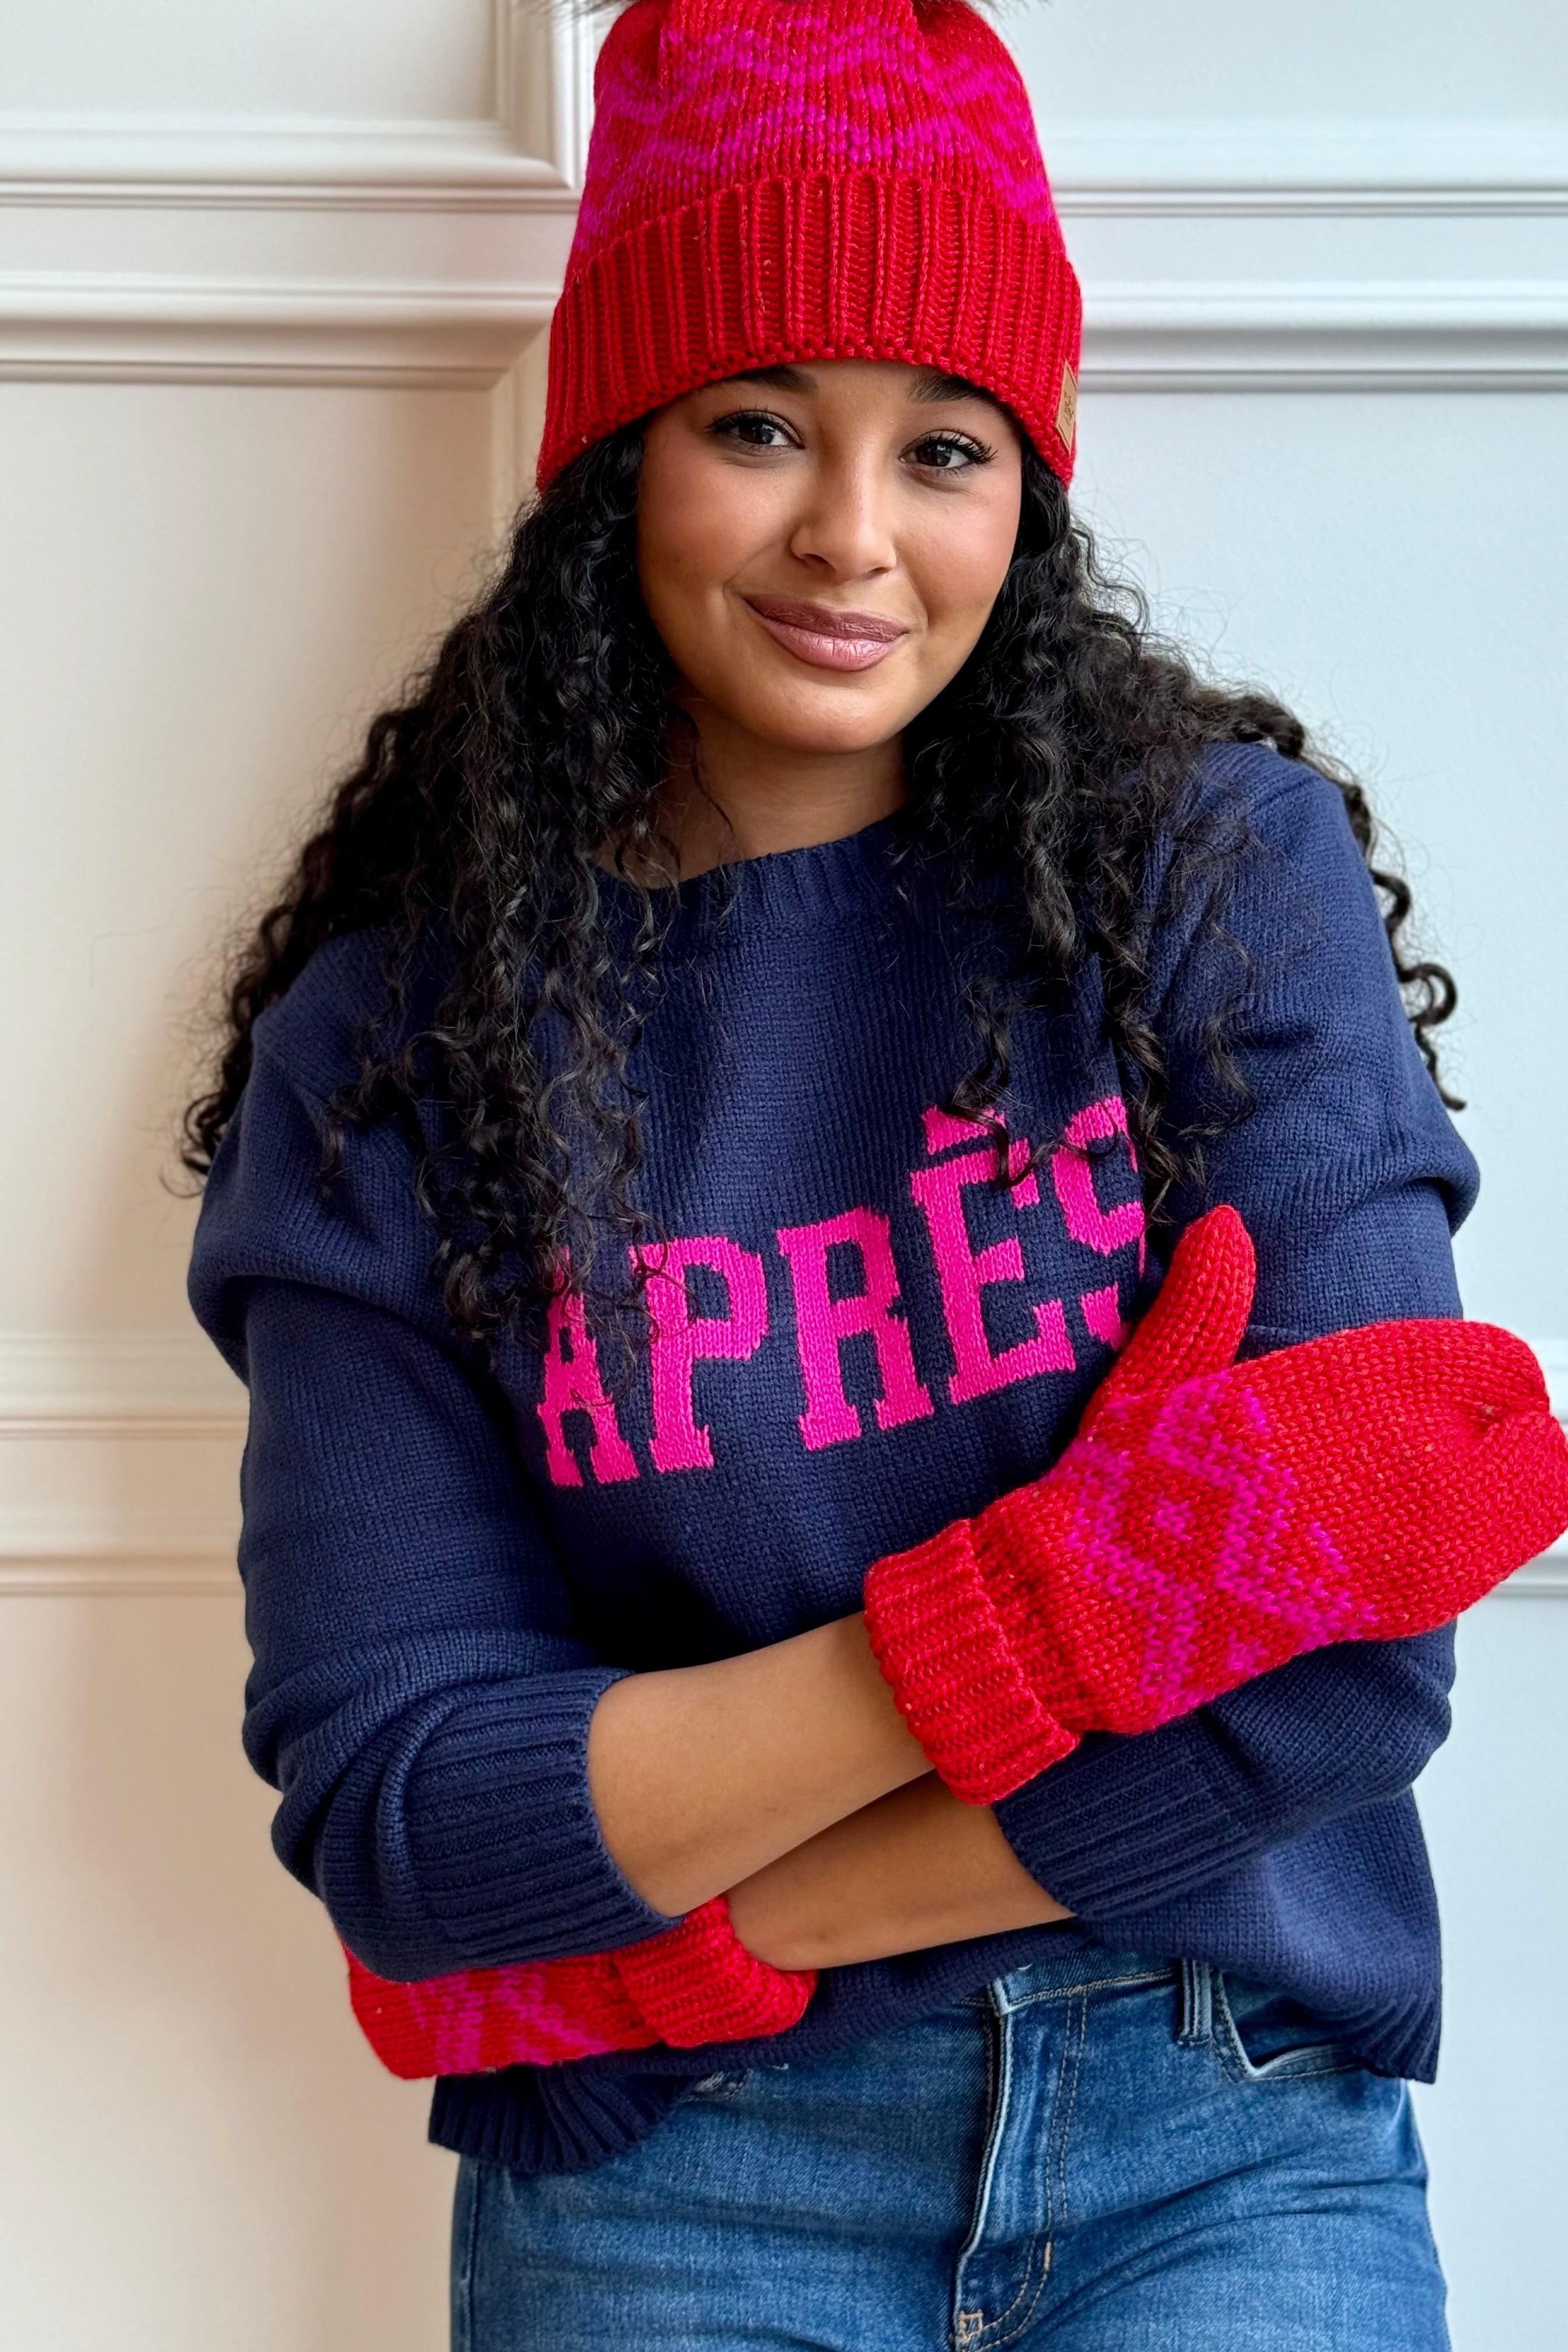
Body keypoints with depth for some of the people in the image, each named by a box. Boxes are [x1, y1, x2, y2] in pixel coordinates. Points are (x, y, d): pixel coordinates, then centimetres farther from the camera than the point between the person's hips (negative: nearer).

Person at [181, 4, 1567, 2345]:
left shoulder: (1226, 870, -7)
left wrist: (685, 1930, -12)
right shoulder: (385, 1041, -5)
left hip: (1229, 2155, 0)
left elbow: (1353, 1660, -13)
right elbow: (384, 1817, -11)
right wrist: (1027, 1620, -22)